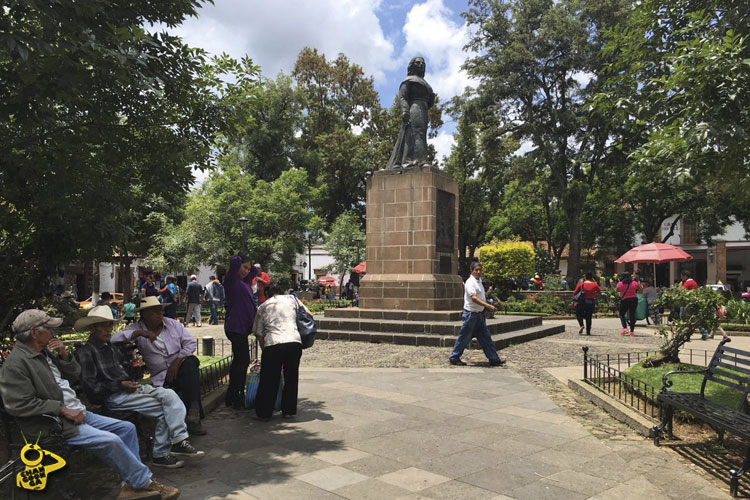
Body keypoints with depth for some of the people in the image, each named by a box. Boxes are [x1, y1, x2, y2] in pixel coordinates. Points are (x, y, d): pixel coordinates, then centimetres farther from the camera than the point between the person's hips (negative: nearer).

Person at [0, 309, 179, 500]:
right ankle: (145, 482, -8)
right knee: (110, 440, -24)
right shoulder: (15, 363, -14)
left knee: (127, 428, 3)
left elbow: (75, 375, 18)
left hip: (78, 413, 10)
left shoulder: (44, 351, 12)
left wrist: (64, 354, 0)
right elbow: (20, 404, -21)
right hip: (57, 424, -10)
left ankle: (134, 483, 3)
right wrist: (63, 409, -20)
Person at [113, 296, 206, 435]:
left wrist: (176, 362, -8)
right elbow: (115, 339, -11)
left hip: (181, 365, 1)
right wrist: (140, 333, -20)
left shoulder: (173, 324, 11)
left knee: (190, 363, -34)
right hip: (161, 376, -1)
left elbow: (191, 343, 5)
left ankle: (194, 412, -34)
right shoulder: (137, 329, 5)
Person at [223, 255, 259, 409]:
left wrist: (251, 266, 16)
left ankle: (231, 397, 23)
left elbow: (256, 270, 34)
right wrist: (240, 260, -3)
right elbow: (234, 261, -24)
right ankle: (237, 398, -1)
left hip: (242, 327, 9)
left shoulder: (244, 281, 17)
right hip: (235, 326, -9)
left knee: (238, 361, 14)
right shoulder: (231, 280, -8)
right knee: (243, 361, -8)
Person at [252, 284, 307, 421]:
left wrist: (265, 350, 28)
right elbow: (309, 314, 20)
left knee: (268, 380, 11)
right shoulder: (291, 299, 20)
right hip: (295, 342, 1)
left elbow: (259, 334, 19)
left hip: (273, 344, -1)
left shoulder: (263, 307, 20)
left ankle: (263, 413, 19)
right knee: (291, 378, 16)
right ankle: (288, 411, 24)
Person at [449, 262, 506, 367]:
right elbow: (474, 298, -27)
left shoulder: (479, 281, 13)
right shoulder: (470, 282, -17)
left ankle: (494, 359, 14)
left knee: (485, 337, 10)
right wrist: (488, 306, -34)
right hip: (471, 314, -9)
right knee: (464, 337, 0)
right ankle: (454, 358, 12)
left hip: (479, 314, 9)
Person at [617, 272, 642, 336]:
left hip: (624, 300, -1)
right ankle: (632, 331, 6)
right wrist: (639, 283, 21)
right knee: (632, 315, 7)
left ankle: (625, 328, -6)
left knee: (622, 314, 13)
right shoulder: (635, 283, -3)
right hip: (634, 299, 2)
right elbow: (640, 290, 10)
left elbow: (617, 290, 12)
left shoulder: (620, 284, -6)